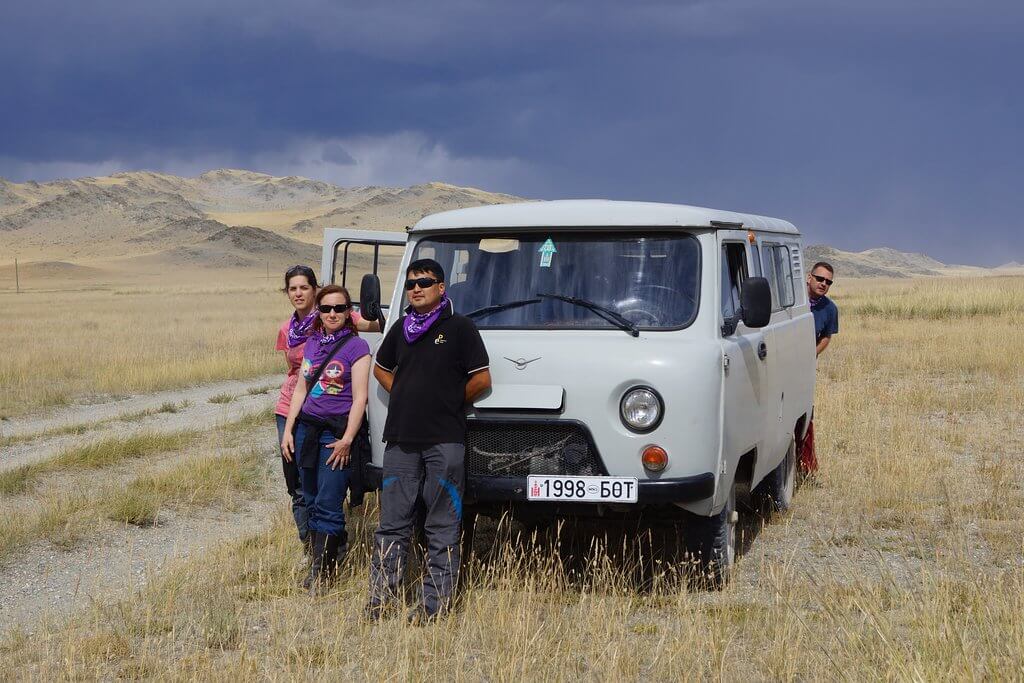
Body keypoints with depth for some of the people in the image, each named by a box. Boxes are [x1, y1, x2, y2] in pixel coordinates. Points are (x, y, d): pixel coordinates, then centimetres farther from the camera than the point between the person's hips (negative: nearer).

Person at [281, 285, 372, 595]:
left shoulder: (356, 346, -5)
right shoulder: (312, 344, 13)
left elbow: (360, 398, -9)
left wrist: (347, 440, -14)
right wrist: (288, 430, 11)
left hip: (337, 431, -6)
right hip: (307, 427, 6)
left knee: (327, 506, -7)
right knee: (312, 502, 8)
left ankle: (320, 573, -3)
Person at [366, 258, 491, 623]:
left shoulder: (460, 328, -3)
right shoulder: (400, 329, 14)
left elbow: (481, 379, -5)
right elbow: (381, 369, 28)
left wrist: (450, 402, 4)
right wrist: (404, 396, 13)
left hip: (444, 441, -5)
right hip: (401, 439, 5)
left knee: (442, 526, 0)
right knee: (392, 523, 7)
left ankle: (437, 601, 3)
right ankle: (379, 597, 11)